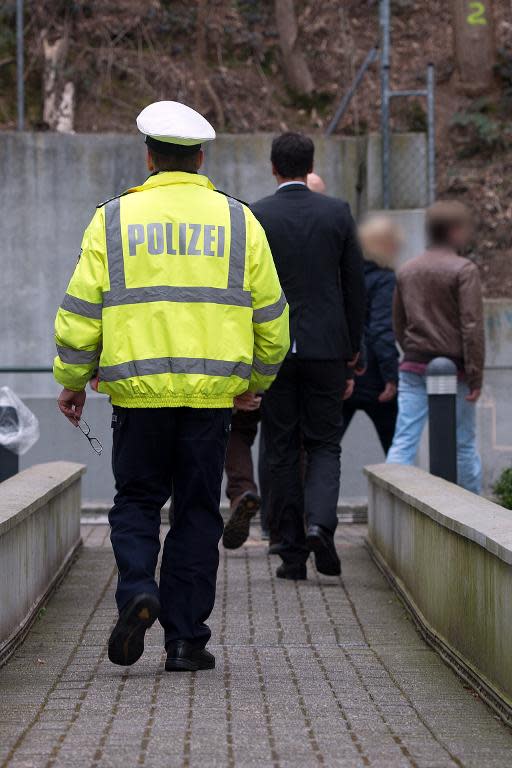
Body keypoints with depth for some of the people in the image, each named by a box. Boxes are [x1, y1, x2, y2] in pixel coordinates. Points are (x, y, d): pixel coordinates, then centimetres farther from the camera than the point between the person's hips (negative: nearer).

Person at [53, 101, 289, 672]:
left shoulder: (114, 219, 3)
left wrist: (72, 380, 12)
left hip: (138, 388, -1)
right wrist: (257, 380, 23)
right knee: (197, 513, 7)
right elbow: (269, 313, 10)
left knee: (136, 501, 13)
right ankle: (185, 639, 6)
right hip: (211, 390, 1)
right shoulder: (238, 221, 6)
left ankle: (137, 591, -13)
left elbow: (81, 308, 1)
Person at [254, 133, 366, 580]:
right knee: (324, 445, 10)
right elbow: (355, 286, 3)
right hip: (327, 348, 1)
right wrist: (353, 351, 13)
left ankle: (293, 555, 5)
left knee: (283, 452, 6)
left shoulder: (253, 218, -3)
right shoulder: (337, 213, 1)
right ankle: (320, 523, -16)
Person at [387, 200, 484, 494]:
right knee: (464, 445, 7)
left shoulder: (407, 271, 11)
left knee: (403, 443, -1)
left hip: (413, 368, 4)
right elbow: (472, 328, -15)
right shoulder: (464, 270, -9)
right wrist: (476, 377, -14)